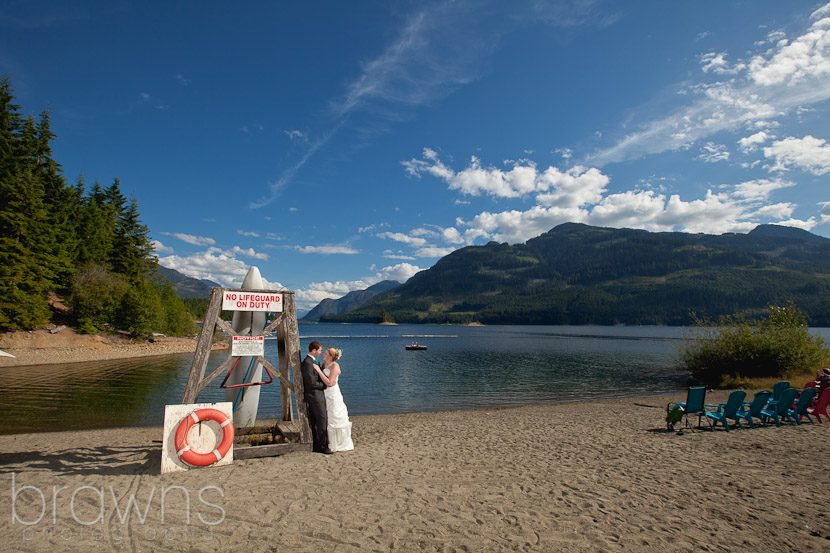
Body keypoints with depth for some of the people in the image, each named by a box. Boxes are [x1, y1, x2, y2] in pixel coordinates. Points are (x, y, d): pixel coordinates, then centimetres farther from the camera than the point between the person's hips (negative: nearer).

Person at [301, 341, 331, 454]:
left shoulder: (311, 361, 13)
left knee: (314, 423, 14)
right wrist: (325, 385, -8)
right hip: (315, 395, -10)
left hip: (314, 396, 10)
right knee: (322, 421, -4)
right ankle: (323, 446, 3)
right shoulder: (307, 363, -19)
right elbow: (312, 383, -20)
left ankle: (316, 445, 21)